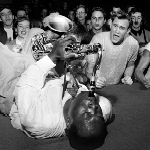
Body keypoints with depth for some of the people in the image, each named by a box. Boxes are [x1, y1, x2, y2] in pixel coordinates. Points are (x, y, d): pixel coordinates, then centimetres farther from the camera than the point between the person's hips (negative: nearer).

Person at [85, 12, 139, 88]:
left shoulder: (133, 44, -7)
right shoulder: (98, 39, -16)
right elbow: (90, 67, -13)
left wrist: (127, 77, -5)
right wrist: (95, 80, -32)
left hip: (115, 86, 3)